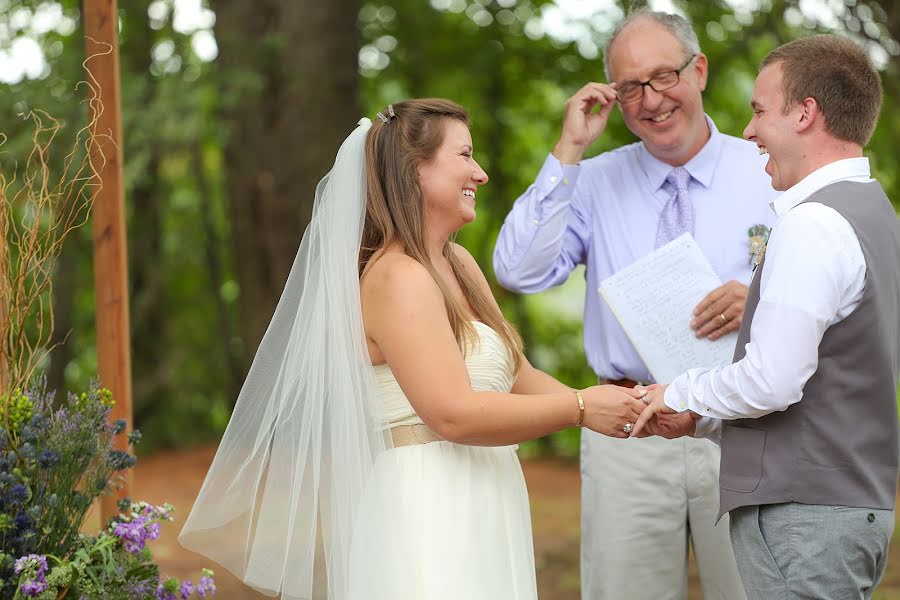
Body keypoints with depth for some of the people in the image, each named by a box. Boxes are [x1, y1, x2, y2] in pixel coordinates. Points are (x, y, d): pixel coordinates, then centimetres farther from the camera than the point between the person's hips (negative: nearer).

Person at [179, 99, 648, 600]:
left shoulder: (459, 265, 13)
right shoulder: (397, 278, -14)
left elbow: (518, 377, 12)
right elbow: (454, 415, -21)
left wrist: (624, 409, -1)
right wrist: (580, 409, -16)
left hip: (479, 516, 9)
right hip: (428, 515, -9)